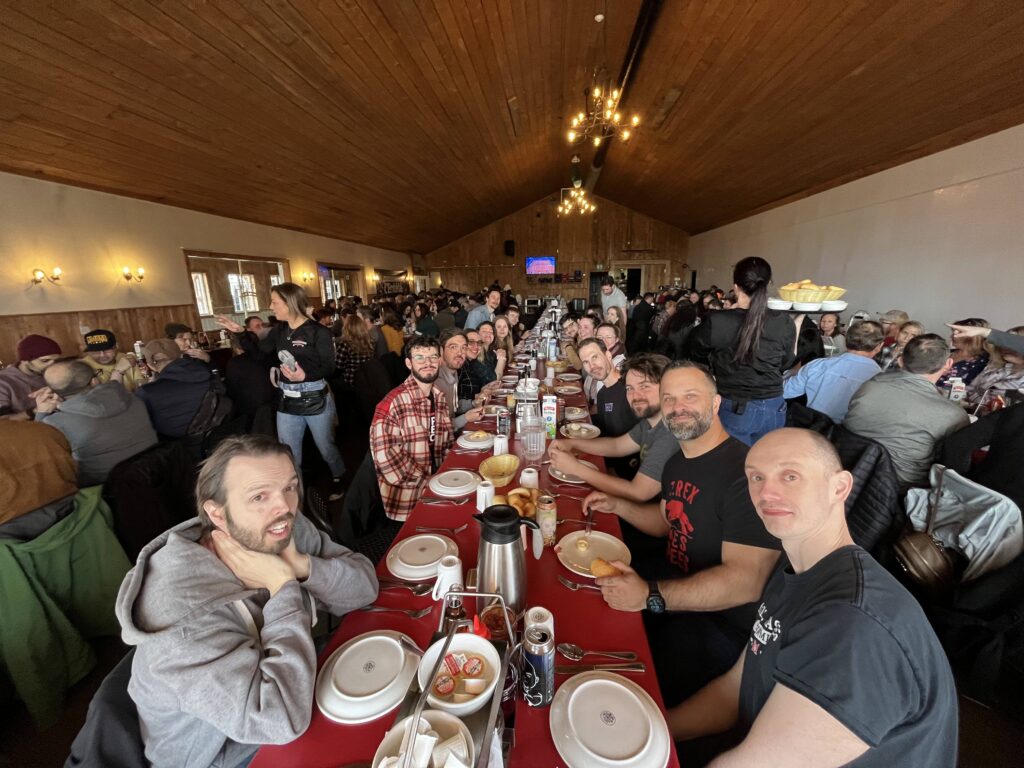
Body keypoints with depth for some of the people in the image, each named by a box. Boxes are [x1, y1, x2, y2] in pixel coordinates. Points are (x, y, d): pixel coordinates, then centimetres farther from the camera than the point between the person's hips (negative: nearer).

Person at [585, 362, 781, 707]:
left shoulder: (746, 472, -25)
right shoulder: (677, 462, 4)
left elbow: (746, 581, -30)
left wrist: (651, 596, -34)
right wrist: (616, 504, 8)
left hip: (719, 618, -8)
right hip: (672, 580, 9)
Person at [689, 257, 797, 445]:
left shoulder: (715, 322, -18)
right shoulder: (784, 323, -10)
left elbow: (697, 357, 1)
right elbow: (786, 364, 8)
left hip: (733, 409, -3)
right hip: (772, 409, 3)